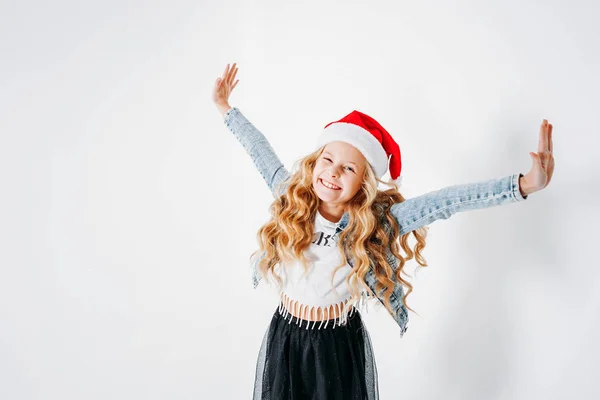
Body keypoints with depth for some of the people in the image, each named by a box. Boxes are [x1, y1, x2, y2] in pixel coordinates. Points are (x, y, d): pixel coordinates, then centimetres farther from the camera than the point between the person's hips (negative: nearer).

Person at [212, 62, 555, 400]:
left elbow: (446, 202, -26)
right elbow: (261, 151, 3)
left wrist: (524, 185, -35)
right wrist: (227, 109, 14)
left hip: (340, 346, -2)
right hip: (284, 338, 3)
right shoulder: (291, 198, -11)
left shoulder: (378, 221, -17)